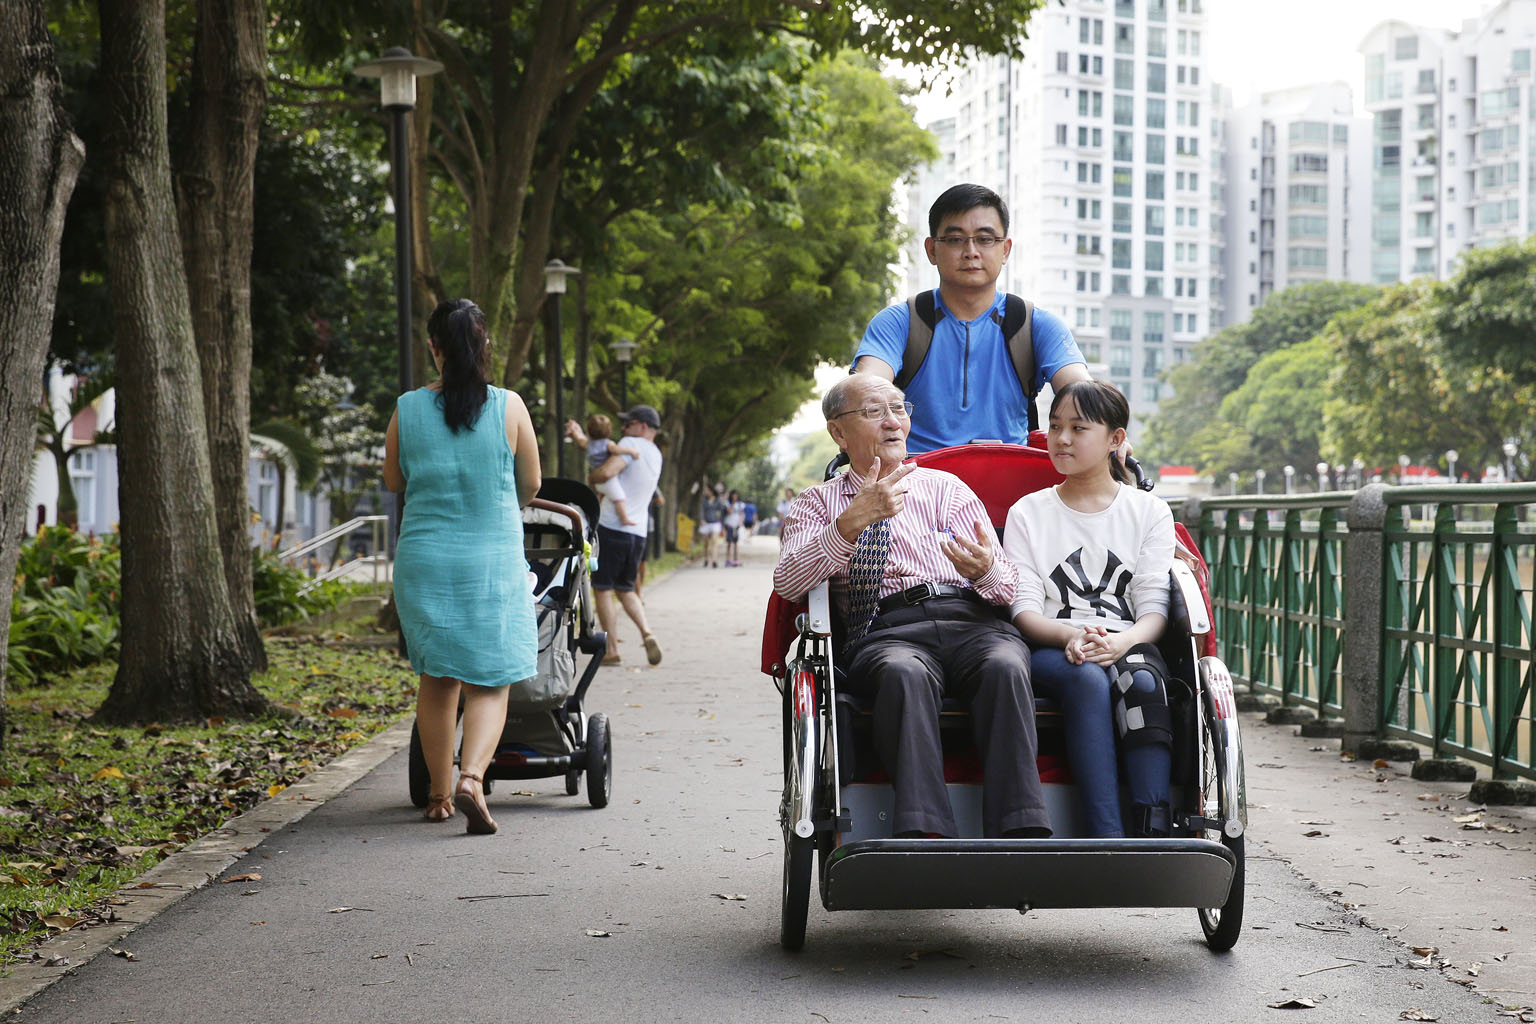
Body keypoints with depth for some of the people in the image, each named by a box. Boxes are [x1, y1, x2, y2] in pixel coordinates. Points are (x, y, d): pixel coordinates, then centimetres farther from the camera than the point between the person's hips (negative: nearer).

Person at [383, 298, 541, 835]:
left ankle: (440, 793, 21)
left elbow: (393, 481, 11)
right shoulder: (509, 407, -7)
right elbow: (531, 484, 5)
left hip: (425, 557, 2)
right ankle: (471, 777, -18)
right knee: (488, 681, 3)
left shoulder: (407, 409, -3)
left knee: (436, 677, 14)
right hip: (494, 559, -2)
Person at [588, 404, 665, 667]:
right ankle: (647, 633, -3)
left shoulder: (632, 444, -9)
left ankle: (612, 650, 1)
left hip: (612, 527, -7)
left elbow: (608, 472, -23)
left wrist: (590, 476, -2)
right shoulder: (656, 455, 17)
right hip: (638, 533, 7)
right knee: (625, 589, 19)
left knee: (603, 589, 2)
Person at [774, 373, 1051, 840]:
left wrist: (986, 570, -11)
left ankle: (1021, 838, -42)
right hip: (885, 634, -2)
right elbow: (787, 582, 0)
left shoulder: (946, 488, 24)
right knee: (904, 673, -38)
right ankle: (923, 841, -49)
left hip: (972, 623, 2)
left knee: (1004, 666, -33)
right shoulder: (819, 503, 21)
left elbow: (1008, 588, 15)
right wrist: (854, 520, -12)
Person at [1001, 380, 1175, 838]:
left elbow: (1154, 608, 5)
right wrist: (1070, 635, -20)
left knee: (1143, 680, -36)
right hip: (1052, 649, -1)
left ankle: (1151, 833, -44)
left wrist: (1122, 641, -19)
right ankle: (1107, 841, -45)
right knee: (1087, 679, -36)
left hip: (1129, 644, 1)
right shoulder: (1027, 513, 14)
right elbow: (1024, 610, 3)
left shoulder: (1150, 512, 15)